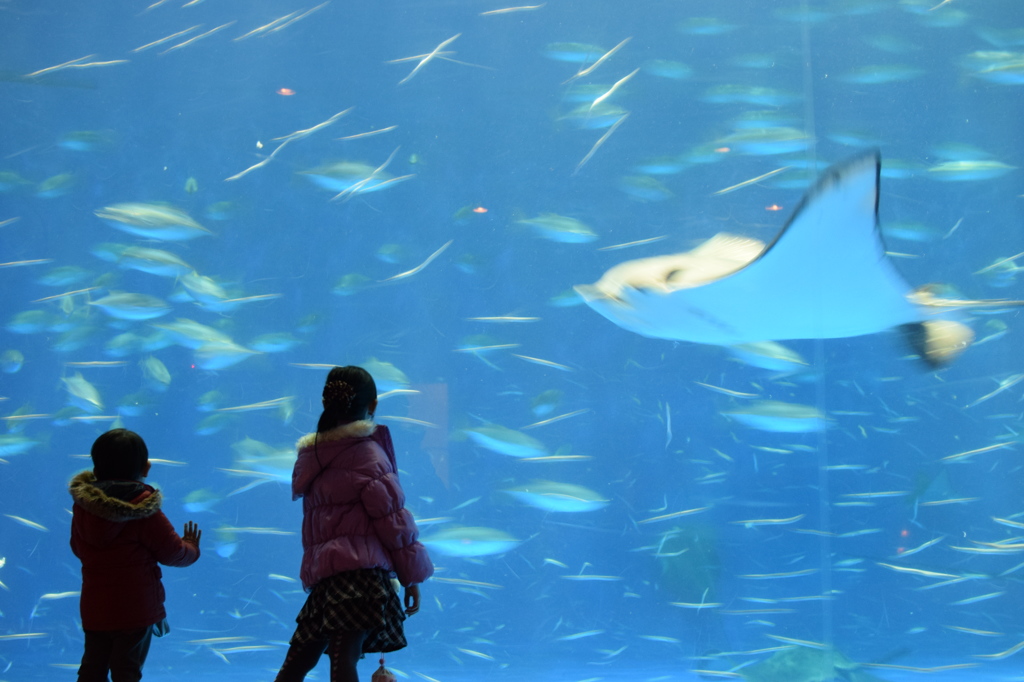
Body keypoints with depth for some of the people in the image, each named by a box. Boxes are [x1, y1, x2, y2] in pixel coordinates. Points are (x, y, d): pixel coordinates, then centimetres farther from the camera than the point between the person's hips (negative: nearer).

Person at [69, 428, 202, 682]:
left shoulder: (82, 504, -2)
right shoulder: (143, 510, -17)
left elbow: (77, 547, 12)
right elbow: (172, 552, -10)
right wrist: (191, 548, 12)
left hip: (93, 608, 5)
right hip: (135, 610, -4)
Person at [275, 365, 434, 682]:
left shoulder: (311, 455, 17)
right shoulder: (368, 452, -2)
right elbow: (392, 518, -4)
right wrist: (412, 575, 2)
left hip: (321, 570, 7)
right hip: (361, 569, -7)